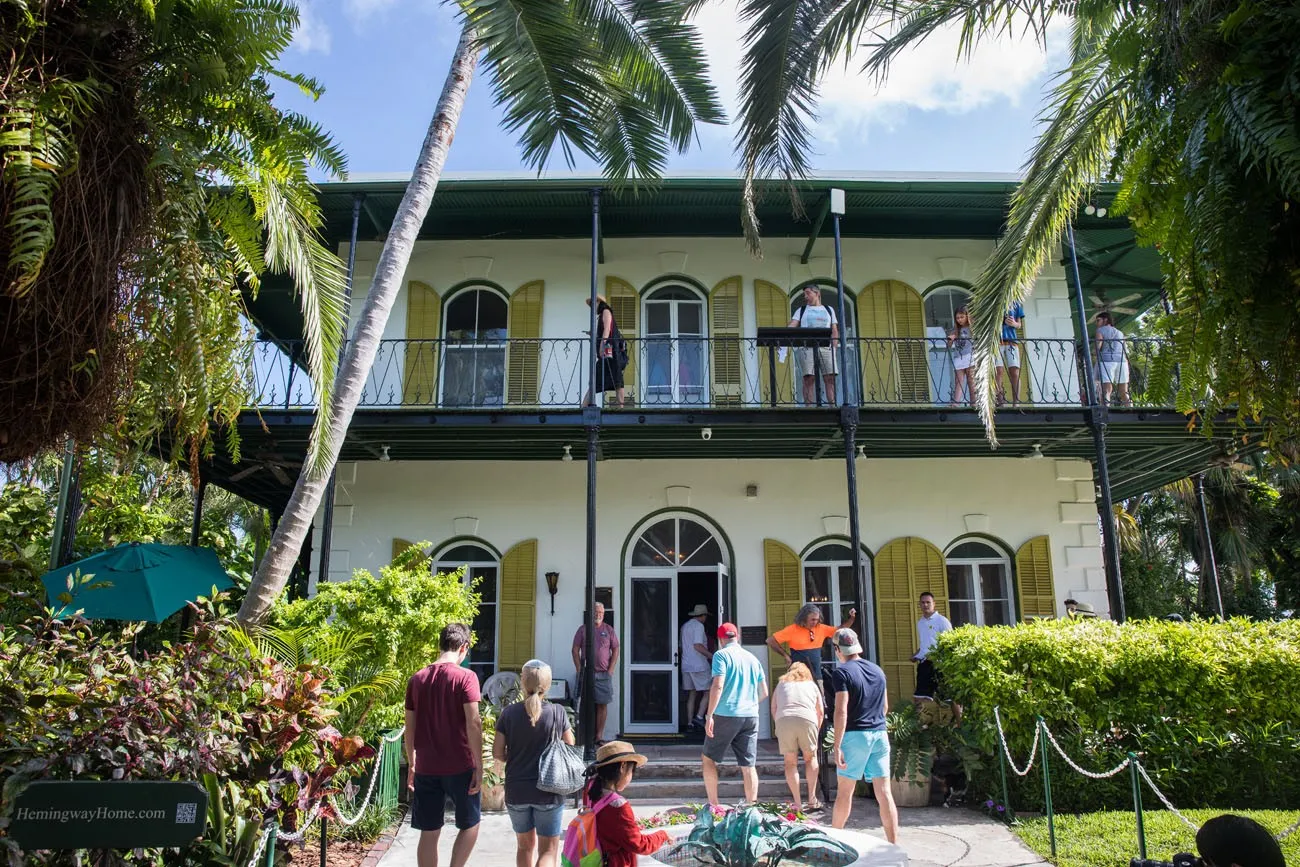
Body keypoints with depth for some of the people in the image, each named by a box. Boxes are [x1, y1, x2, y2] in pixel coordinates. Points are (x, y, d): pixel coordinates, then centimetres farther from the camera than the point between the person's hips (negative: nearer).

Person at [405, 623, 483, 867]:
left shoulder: (417, 679, 5)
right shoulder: (466, 677, -10)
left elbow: (410, 726, 9)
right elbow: (473, 723, -15)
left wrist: (411, 765, 18)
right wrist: (479, 766, -10)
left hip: (426, 768, 4)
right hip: (460, 766, -4)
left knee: (429, 832, 11)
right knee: (470, 824, 15)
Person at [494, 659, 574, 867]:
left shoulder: (509, 713, -7)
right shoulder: (557, 712, -10)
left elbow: (497, 753, -4)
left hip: (516, 792, 2)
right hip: (548, 793, -2)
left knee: (525, 845, 21)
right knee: (548, 850, 5)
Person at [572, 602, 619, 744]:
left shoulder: (609, 630, 7)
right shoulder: (583, 629, 5)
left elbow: (615, 650, 8)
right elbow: (575, 650, 4)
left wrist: (610, 670, 0)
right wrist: (579, 670, -3)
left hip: (604, 674, 1)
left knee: (602, 705, 0)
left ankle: (598, 736, 6)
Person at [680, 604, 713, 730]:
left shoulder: (684, 626, 17)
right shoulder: (698, 626, -9)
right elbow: (697, 646, -20)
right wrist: (711, 656, -13)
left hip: (686, 666, 8)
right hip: (699, 665, -8)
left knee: (691, 695, 9)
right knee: (708, 692, 0)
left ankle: (690, 723, 8)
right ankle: (699, 717, -11)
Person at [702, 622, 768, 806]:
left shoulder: (722, 655, -3)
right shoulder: (752, 658, 14)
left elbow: (718, 686, -15)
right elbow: (764, 692, 17)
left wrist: (709, 716, -14)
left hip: (726, 715, -5)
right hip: (751, 716, 5)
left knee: (708, 758, 9)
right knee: (748, 765, 7)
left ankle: (713, 804, 8)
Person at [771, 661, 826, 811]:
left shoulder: (781, 683, 28)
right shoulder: (812, 684, 28)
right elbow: (821, 712, 28)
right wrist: (816, 731, 39)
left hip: (783, 720, 0)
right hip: (807, 720, 0)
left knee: (790, 762, 10)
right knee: (811, 757, 19)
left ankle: (797, 804, 6)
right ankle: (812, 799, 14)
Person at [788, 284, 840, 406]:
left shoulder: (829, 310, 21)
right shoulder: (801, 310, 18)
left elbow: (835, 332, 16)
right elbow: (791, 327, 4)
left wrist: (834, 348, 2)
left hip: (826, 348, 1)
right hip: (807, 348, -1)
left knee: (830, 378, -8)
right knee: (809, 379, -9)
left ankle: (833, 406, -9)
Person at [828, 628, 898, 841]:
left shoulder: (841, 672, -9)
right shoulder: (877, 670, 11)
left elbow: (841, 711, -16)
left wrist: (837, 746, -17)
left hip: (856, 735, -5)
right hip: (880, 734, 6)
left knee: (844, 791, 6)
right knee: (884, 792, 5)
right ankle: (893, 844, 4)